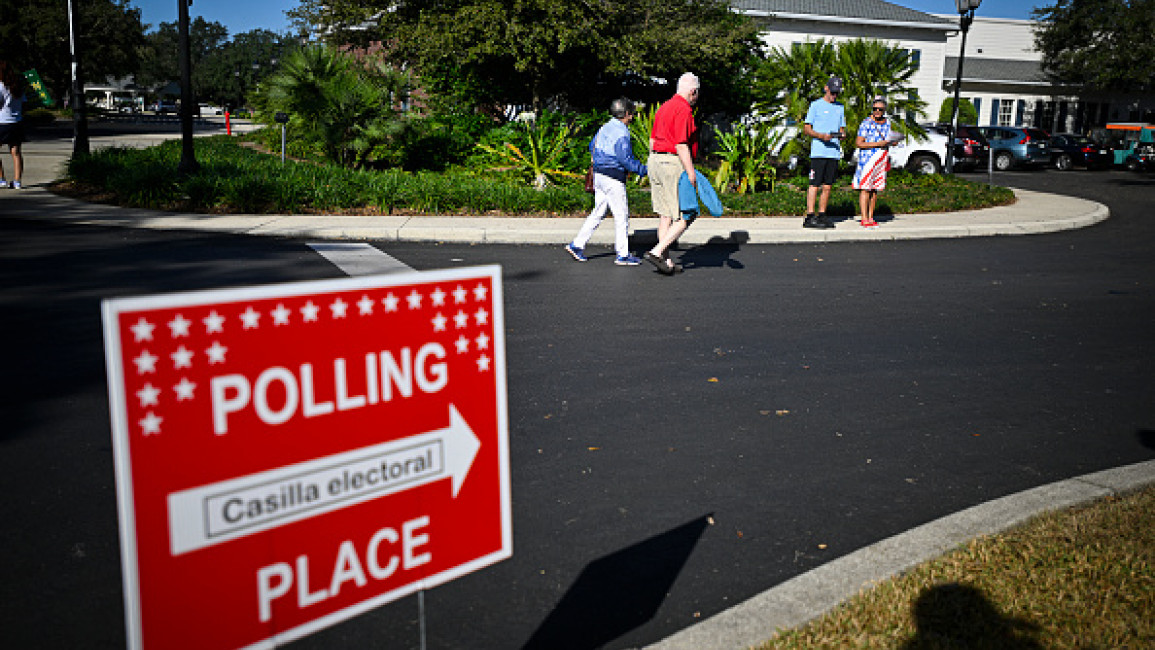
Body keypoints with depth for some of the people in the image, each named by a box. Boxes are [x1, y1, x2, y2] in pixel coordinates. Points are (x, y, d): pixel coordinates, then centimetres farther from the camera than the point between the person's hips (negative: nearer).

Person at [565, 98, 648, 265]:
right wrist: (643, 170, -14)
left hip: (599, 174, 9)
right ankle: (623, 255, 3)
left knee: (598, 212, 14)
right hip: (613, 178, -9)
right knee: (622, 215, -2)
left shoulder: (606, 127, 12)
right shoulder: (621, 132, -16)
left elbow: (592, 146, 24)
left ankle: (577, 245, 12)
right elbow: (626, 159, -21)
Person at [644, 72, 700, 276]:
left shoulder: (664, 107, 17)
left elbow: (653, 139, 19)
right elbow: (681, 145, -19)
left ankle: (666, 261, 11)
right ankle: (656, 251, -11)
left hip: (656, 160, 10)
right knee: (685, 217, -4)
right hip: (674, 164, -9)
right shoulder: (684, 110, -12)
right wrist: (691, 173, -19)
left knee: (666, 215, 10)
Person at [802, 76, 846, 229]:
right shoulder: (816, 105, 4)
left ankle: (822, 216, 10)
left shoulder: (840, 107, 20)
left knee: (827, 186, 5)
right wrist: (821, 136, -17)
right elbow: (806, 128, -1)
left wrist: (842, 134, -1)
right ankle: (809, 217, -12)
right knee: (814, 185, -10)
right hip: (818, 151, -5)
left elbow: (842, 128, 23)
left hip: (834, 152, 5)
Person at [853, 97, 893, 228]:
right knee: (865, 188, -9)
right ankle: (864, 219, -10)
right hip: (867, 159, -6)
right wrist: (877, 144, -18)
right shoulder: (866, 123, -9)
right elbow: (858, 143, -14)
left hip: (881, 161, 6)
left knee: (875, 190, 6)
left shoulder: (887, 122, 13)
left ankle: (871, 217, 11)